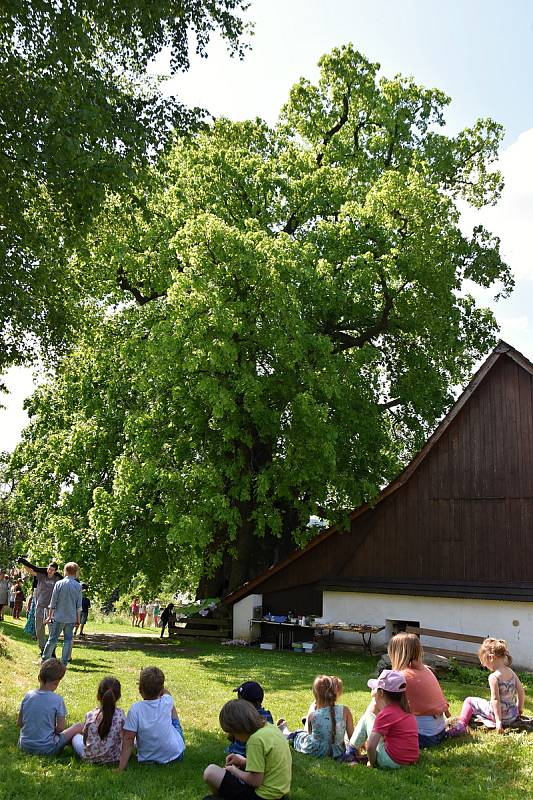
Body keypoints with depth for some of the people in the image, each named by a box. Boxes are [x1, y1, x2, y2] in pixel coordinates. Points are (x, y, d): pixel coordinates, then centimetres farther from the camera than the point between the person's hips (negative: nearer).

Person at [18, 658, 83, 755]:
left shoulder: (28, 695, -3)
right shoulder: (58, 700, -14)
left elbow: (19, 723, 5)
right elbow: (60, 728, -10)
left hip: (24, 746, 5)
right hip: (46, 749, -5)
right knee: (78, 726, 6)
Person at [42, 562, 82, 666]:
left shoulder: (59, 584, -7)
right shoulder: (78, 586, -2)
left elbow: (53, 602, -4)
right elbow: (79, 605, 3)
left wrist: (50, 615, 5)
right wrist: (78, 618, 11)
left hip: (58, 617, -1)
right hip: (71, 618, 1)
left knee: (52, 639, 7)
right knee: (68, 640, 8)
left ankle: (44, 660, 12)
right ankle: (64, 663, 9)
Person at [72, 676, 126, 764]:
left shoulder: (90, 715, -15)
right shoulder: (120, 715, -16)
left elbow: (85, 740, -3)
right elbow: (123, 737, -7)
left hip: (90, 758, 1)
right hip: (114, 759, -1)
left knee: (76, 737, 28)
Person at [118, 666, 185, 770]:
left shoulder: (135, 709, -22)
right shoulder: (167, 702, -15)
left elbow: (128, 739, -22)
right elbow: (166, 693, 12)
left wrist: (121, 768, -18)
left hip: (148, 759, -1)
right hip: (176, 754, 1)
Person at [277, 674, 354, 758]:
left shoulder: (312, 716, -21)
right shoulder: (345, 711, -20)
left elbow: (310, 734, -2)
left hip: (315, 752, -2)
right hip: (337, 753, 2)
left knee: (296, 734, 30)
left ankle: (285, 733, 60)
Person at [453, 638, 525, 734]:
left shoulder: (493, 677, -19)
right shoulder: (512, 673, 0)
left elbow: (495, 699, -21)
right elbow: (521, 692, 7)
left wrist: (498, 721, -19)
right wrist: (519, 709, 21)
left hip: (499, 714, -6)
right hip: (513, 716, 6)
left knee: (469, 701, 8)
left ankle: (461, 725, 1)